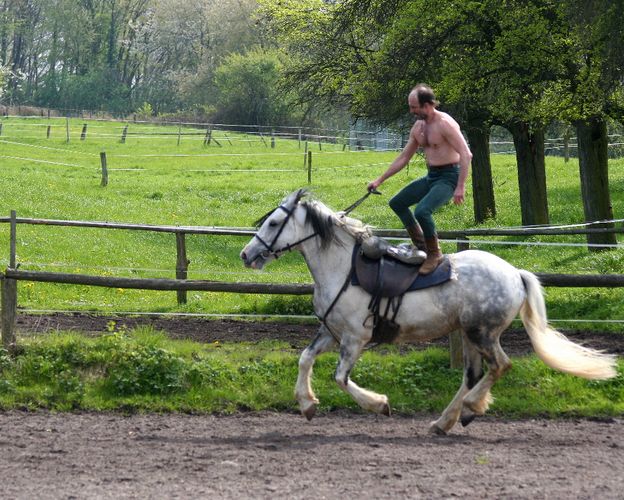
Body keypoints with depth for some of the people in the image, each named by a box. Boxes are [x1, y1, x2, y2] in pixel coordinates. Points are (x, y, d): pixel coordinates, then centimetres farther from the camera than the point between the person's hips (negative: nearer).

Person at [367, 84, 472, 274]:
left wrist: (460, 187, -28)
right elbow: (403, 158, 19)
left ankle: (434, 254, -10)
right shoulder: (418, 127, 9)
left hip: (448, 176, -10)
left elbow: (466, 155, -23)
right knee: (397, 203, 13)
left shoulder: (445, 124, -18)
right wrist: (380, 180, 17)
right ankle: (421, 246, 18)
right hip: (430, 177, 10)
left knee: (422, 210, -28)